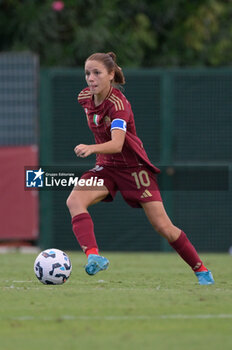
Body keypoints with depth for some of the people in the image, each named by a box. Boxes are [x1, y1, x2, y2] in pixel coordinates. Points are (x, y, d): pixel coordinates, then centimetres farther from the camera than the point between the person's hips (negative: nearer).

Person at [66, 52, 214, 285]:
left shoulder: (117, 103, -25)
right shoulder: (86, 98, -3)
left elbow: (117, 144, -41)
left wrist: (91, 149, -58)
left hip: (133, 167, -6)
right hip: (106, 167, 6)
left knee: (163, 227, -6)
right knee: (74, 200, -25)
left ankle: (201, 270, 14)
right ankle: (93, 257, -40)